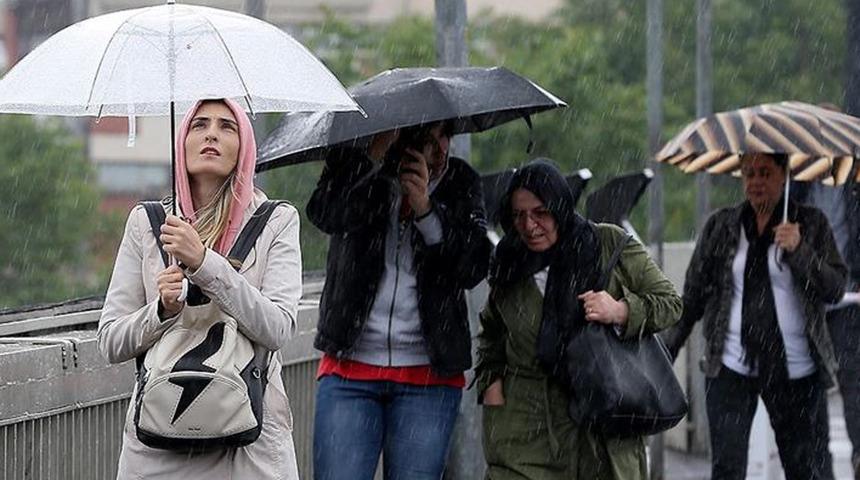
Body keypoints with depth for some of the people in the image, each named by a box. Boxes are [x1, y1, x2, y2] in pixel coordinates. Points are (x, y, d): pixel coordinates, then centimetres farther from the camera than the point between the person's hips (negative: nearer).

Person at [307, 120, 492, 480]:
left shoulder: (460, 182, 7)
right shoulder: (354, 169, 1)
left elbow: (475, 268, -5)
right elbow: (324, 214, -21)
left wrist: (426, 209, -16)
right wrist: (376, 153, -28)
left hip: (429, 377, 1)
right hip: (350, 369, -1)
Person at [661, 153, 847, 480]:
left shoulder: (810, 223, 3)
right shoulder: (721, 226, 8)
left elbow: (835, 289, -4)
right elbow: (693, 295, 11)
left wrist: (799, 250, -18)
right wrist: (666, 352, 6)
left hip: (796, 371, -1)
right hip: (731, 367, 1)